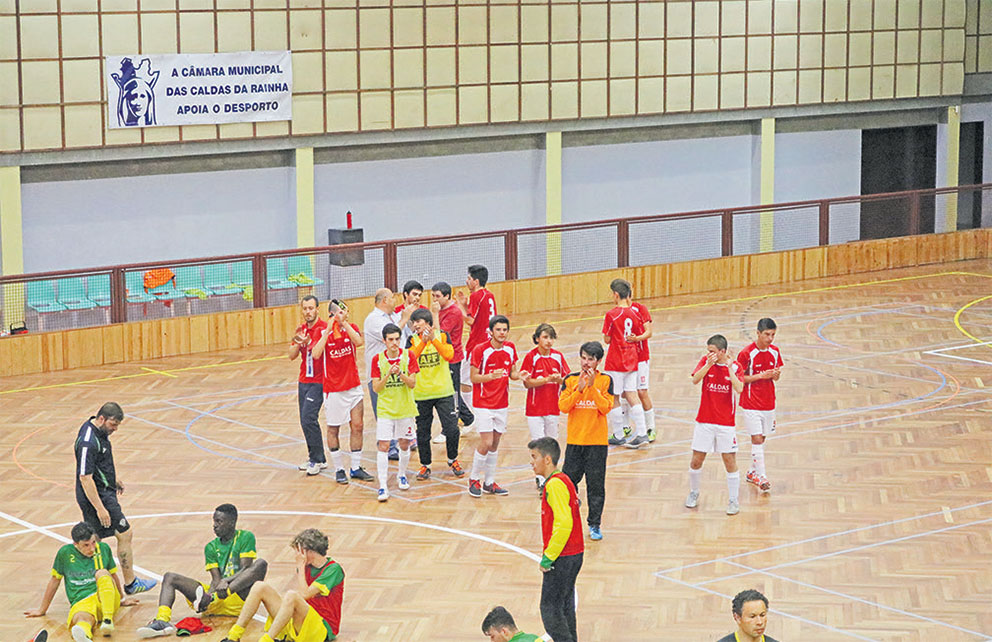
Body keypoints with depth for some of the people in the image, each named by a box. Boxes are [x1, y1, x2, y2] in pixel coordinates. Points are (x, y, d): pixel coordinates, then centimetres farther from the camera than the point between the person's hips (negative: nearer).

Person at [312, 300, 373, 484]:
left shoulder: (351, 328, 0)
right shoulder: (323, 332, -7)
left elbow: (359, 341, -21)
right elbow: (316, 354, -23)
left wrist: (344, 323, -26)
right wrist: (328, 330, -25)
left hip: (353, 386, 3)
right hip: (333, 389, -3)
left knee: (358, 426, 4)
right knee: (333, 429, 4)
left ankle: (356, 468, 14)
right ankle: (339, 470, 16)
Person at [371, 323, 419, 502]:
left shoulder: (408, 356, -4)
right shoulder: (378, 360, -5)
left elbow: (412, 383, -8)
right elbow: (376, 388, -7)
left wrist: (401, 374, -26)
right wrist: (388, 375, -23)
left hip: (405, 409, 1)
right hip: (385, 409, -1)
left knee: (404, 444, 11)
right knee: (383, 446, -9)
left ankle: (401, 475, 35)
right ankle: (382, 486, -8)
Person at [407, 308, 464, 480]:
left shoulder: (442, 336, -1)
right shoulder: (412, 340, 1)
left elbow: (449, 355, -17)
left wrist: (433, 339, -26)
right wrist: (423, 342, -28)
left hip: (443, 392, -1)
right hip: (421, 394, 1)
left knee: (452, 429, -3)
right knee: (422, 432, 6)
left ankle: (453, 461, 20)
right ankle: (425, 465, 22)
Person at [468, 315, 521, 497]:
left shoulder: (510, 349, 2)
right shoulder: (480, 350, -13)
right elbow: (474, 378, -11)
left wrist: (519, 375, -11)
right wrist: (491, 376, -28)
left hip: (502, 403, 5)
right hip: (484, 404, -5)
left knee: (495, 444, 9)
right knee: (486, 443, -10)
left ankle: (489, 483, 18)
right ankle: (474, 479, 9)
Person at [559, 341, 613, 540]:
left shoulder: (605, 381, -2)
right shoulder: (570, 380, 3)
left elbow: (606, 408, -12)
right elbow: (562, 406, -7)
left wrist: (592, 386, -19)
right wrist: (579, 389, -18)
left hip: (597, 441, -2)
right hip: (574, 440, 2)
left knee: (596, 484, 1)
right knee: (569, 480, 6)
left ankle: (594, 524, 11)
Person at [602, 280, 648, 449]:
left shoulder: (611, 315, -15)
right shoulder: (633, 314, 2)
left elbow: (607, 340, -9)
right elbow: (639, 335, 8)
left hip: (615, 361, -6)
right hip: (631, 359, 6)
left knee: (613, 398, 5)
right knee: (631, 395, 8)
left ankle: (618, 436, 9)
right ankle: (641, 433, 2)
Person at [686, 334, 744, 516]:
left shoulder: (734, 366, -4)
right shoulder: (705, 362, -1)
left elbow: (739, 389, -19)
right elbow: (695, 380, -16)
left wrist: (729, 367, -22)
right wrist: (708, 364, -26)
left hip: (726, 423, -1)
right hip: (704, 421, 1)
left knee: (730, 461, 1)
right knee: (696, 460, 5)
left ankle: (734, 500, 12)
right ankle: (693, 493, 28)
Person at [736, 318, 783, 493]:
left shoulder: (775, 351, 3)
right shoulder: (747, 353, -14)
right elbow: (739, 378, -10)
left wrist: (776, 374, -11)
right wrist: (760, 376, -21)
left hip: (768, 403, 6)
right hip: (751, 403, -6)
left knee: (761, 439, 12)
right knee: (757, 439, -10)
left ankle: (752, 472, 26)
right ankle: (761, 477, -7)